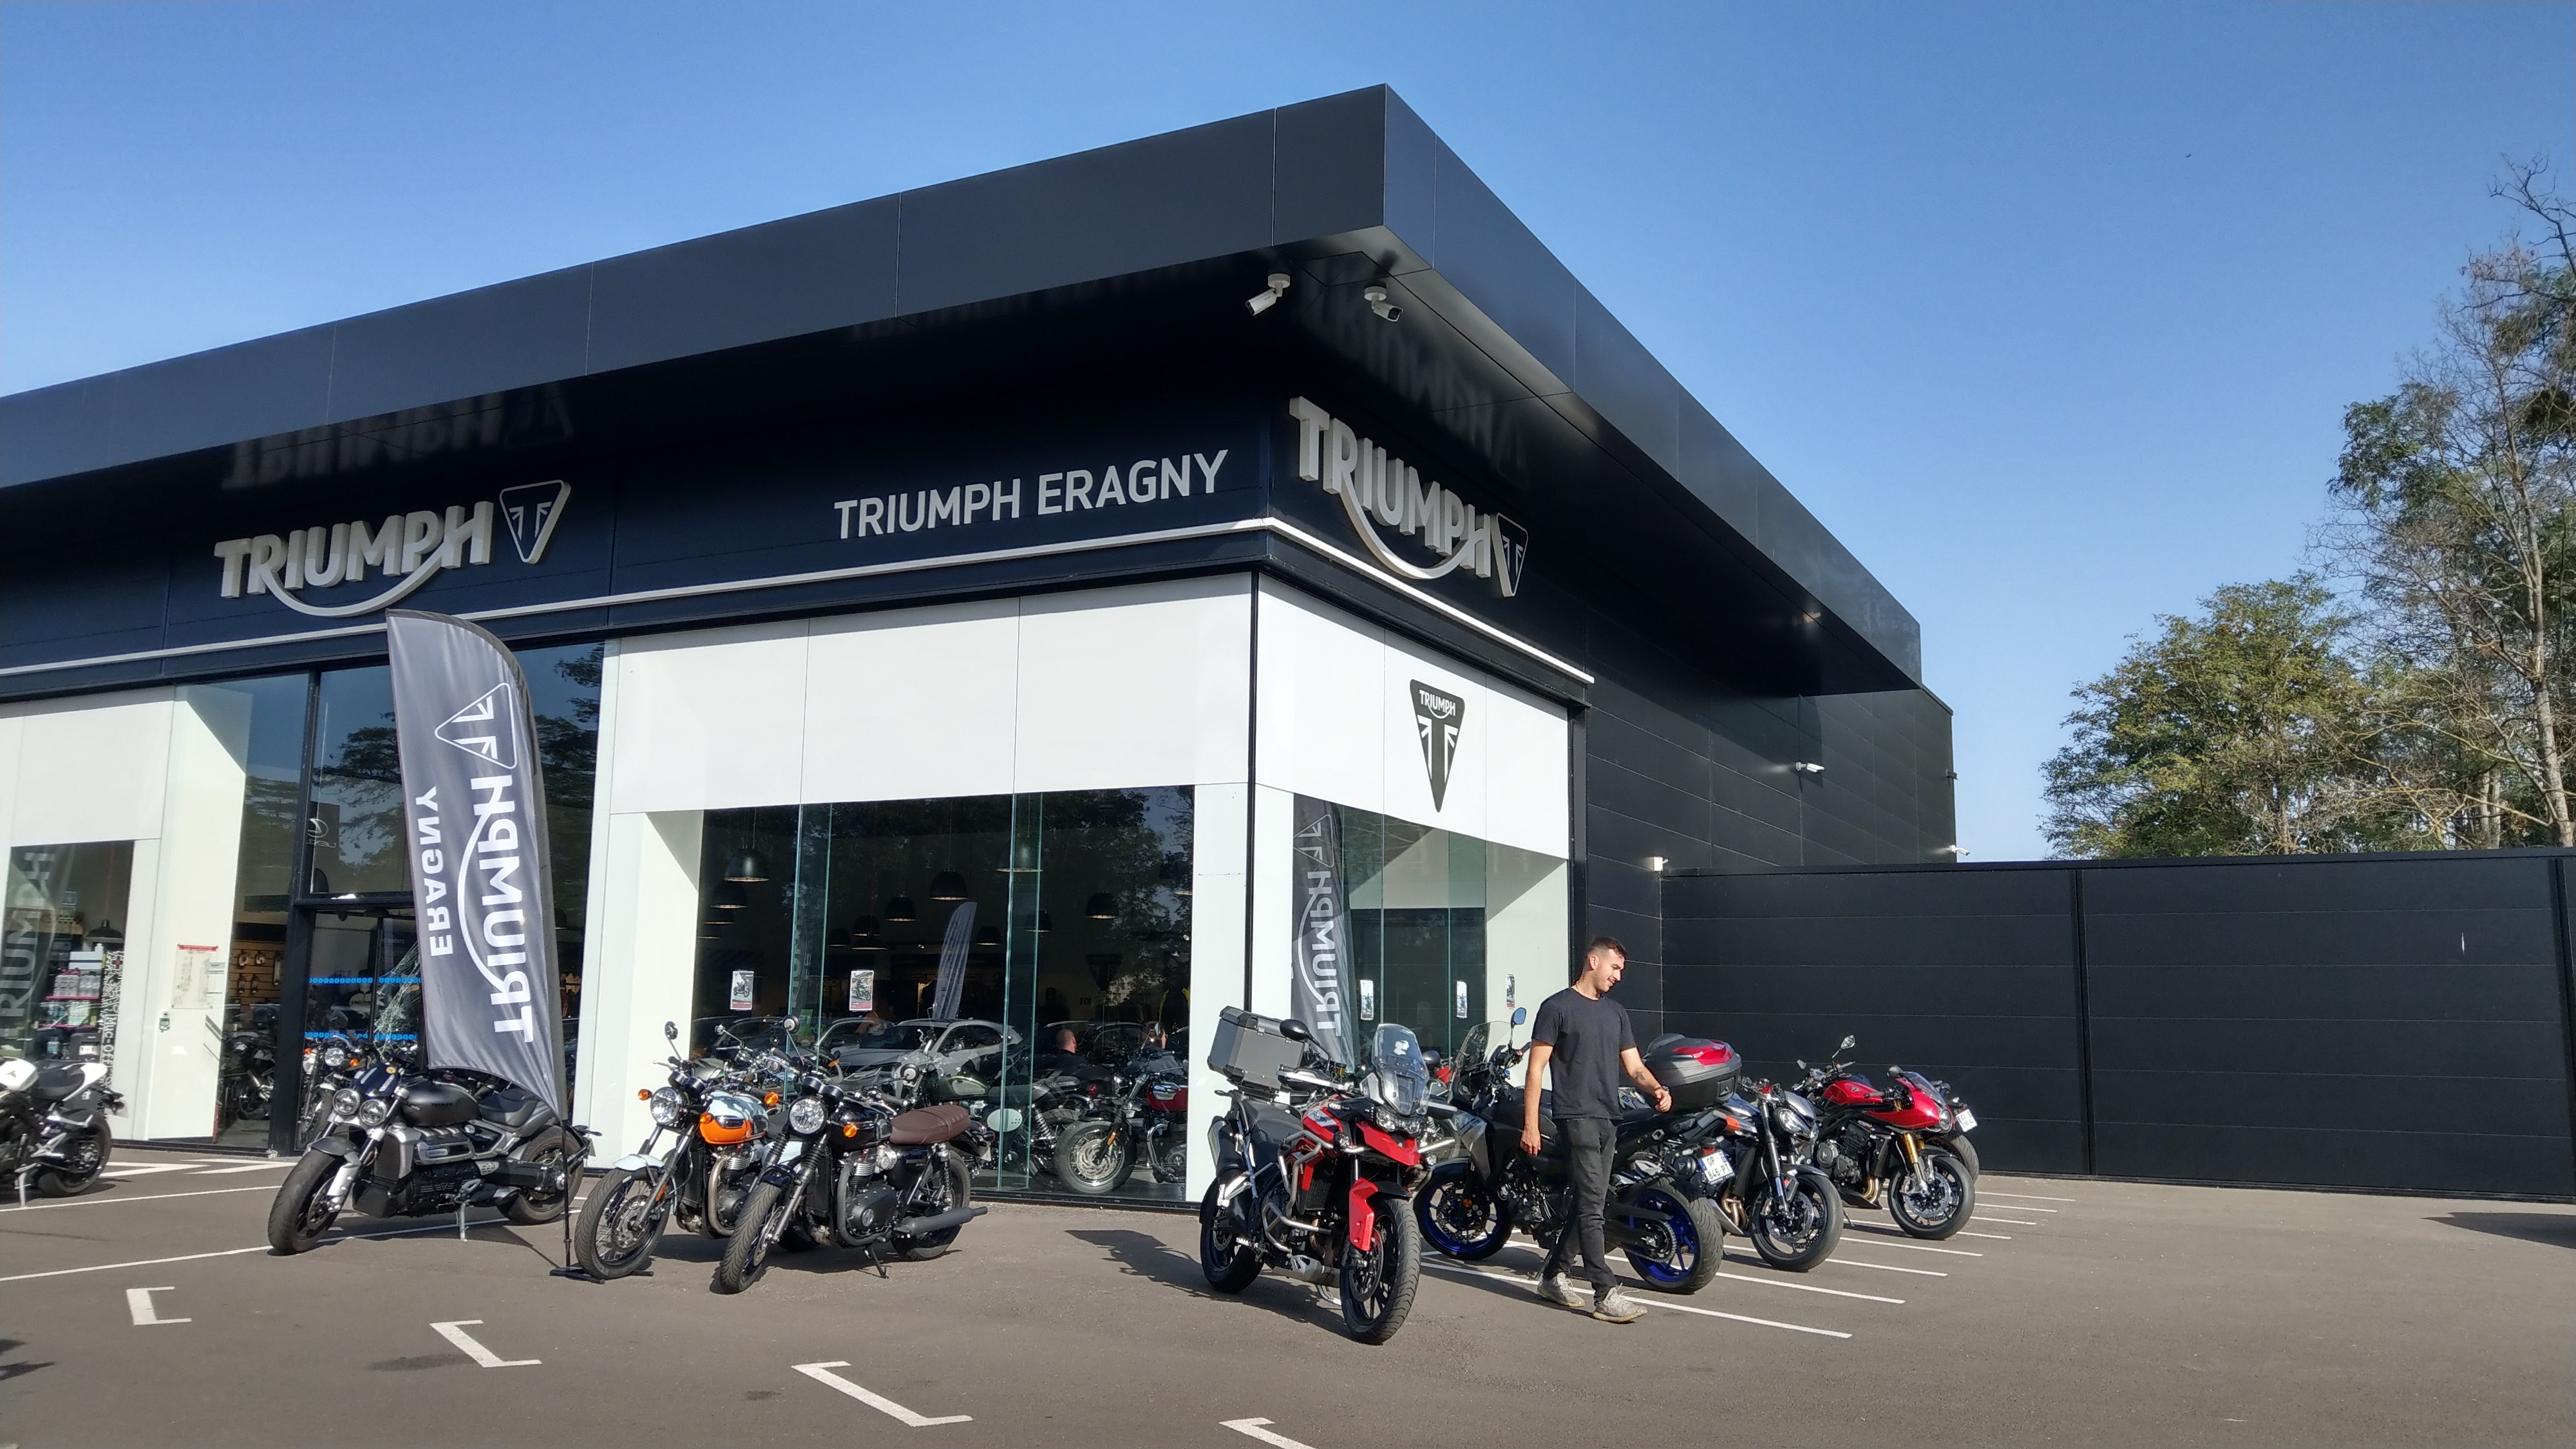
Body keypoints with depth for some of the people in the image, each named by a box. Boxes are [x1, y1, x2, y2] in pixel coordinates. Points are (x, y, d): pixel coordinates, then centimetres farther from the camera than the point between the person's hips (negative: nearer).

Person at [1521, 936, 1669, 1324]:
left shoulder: (1615, 1012, 19)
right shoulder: (1557, 1007, -3)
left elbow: (1634, 1066, 14)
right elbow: (1537, 1067, -5)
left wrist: (1656, 1089, -8)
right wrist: (1530, 1125, -11)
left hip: (1609, 1119, 7)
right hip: (1577, 1117, -7)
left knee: (1585, 1204, 11)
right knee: (1592, 1205, -11)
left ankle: (1552, 1276, 23)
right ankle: (1605, 1294, -12)